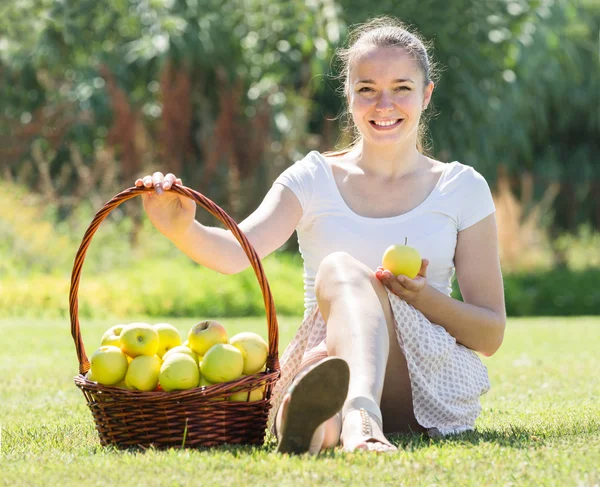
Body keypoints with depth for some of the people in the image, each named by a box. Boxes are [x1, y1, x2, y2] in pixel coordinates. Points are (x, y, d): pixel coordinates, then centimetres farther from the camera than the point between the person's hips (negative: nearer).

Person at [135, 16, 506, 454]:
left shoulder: (462, 189, 11)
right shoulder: (314, 179, 11)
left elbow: (491, 336, 9)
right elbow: (237, 250, -10)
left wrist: (424, 298, -11)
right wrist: (182, 229, -33)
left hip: (431, 385, 0)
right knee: (340, 268, -31)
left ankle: (356, 414, -65)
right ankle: (358, 418, -64)